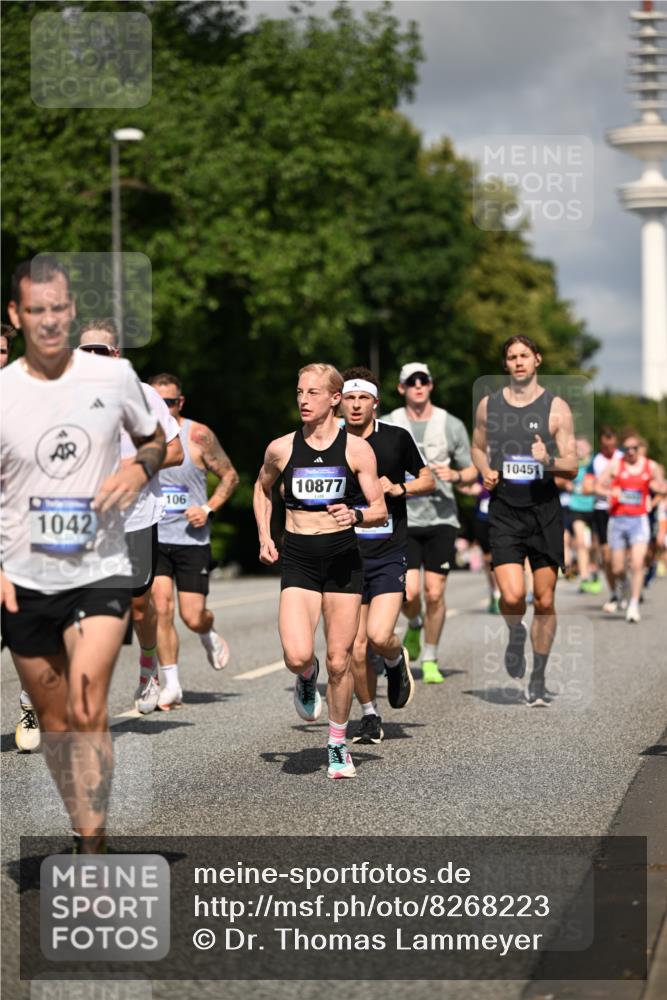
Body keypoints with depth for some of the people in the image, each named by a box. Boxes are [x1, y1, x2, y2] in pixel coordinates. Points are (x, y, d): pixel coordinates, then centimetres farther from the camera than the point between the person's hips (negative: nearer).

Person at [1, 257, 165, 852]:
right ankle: (86, 831, 31)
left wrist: (138, 470, -8)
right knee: (53, 720, 11)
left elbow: (155, 439, 15)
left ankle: (92, 857, -17)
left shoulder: (114, 377, -2)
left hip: (101, 572, -2)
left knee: (87, 711, -18)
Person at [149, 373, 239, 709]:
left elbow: (230, 476, 3)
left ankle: (209, 636, 37)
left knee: (193, 618, -2)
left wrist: (208, 509, -9)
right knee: (161, 609, -12)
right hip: (153, 538, 1)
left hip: (192, 539, -1)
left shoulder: (199, 436, -6)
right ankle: (170, 685, -2)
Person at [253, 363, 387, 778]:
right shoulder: (281, 448, 3)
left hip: (343, 557, -1)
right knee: (297, 656, -16)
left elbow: (380, 511, -1)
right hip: (298, 559, 1)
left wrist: (356, 515, -22)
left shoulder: (356, 448, -2)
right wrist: (265, 537, 12)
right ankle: (307, 678, 22)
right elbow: (262, 489, 23)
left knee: (339, 660, 1)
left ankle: (338, 745, 20)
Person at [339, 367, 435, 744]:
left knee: (379, 636, -18)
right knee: (356, 646, 2)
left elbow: (429, 480, 9)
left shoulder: (398, 438, -1)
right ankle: (370, 717, 19)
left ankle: (397, 660, 17)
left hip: (389, 556, -2)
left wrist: (399, 489, -9)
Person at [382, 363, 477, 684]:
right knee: (409, 593, -12)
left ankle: (430, 660, 14)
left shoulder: (452, 425, 4)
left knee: (435, 594, -3)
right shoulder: (387, 425, 4)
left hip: (441, 520, 1)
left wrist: (456, 475, -11)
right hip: (403, 521, 0)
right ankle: (414, 625, 24)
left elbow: (472, 472, 9)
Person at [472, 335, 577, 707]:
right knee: (512, 596, -16)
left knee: (545, 601, 3)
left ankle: (539, 680, 18)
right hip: (504, 512, 1)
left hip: (544, 511, -1)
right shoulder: (488, 405, 7)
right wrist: (485, 472, 3)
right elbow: (478, 447, 24)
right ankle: (516, 635, 20)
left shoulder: (556, 408, -1)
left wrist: (548, 461, -22)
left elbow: (572, 467, -1)